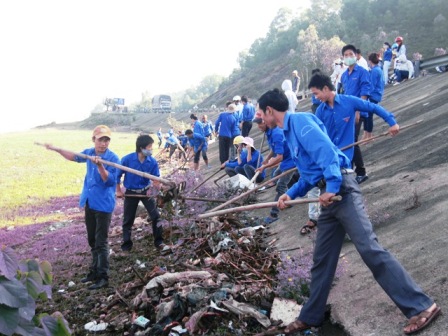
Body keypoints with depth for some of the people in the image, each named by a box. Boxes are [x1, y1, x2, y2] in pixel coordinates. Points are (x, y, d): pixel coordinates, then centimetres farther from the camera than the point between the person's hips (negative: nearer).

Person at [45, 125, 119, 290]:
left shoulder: (113, 158, -15)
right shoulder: (89, 152, 5)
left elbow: (110, 181, -22)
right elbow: (75, 157, 26)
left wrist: (100, 165, -34)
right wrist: (56, 149, 26)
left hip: (103, 205, -7)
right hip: (89, 203, 7)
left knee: (101, 242, -4)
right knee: (92, 241, 17)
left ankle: (103, 277, 3)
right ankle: (95, 271, 30)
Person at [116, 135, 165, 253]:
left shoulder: (153, 162, -15)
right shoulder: (127, 159, -20)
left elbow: (156, 178, -10)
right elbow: (118, 175, -6)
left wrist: (154, 186, -33)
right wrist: (118, 191, -1)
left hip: (146, 191, 2)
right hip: (130, 192, -1)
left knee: (155, 216, -4)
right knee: (128, 219, 8)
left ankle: (159, 241, 10)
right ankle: (126, 244, 25)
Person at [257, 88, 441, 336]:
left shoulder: (299, 120, -6)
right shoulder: (289, 131, 23)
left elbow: (325, 150, -19)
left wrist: (331, 187, -24)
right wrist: (290, 194, 16)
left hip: (341, 189, -10)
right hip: (330, 194, 10)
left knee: (369, 248, -15)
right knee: (321, 259, 14)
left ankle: (422, 307, -9)